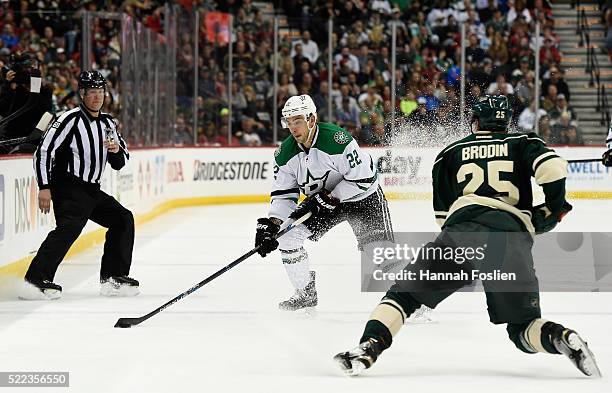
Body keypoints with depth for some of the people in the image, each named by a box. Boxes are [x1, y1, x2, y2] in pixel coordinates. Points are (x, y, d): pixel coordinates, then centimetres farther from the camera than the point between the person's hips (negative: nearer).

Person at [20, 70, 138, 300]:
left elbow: (120, 163, 18)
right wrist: (44, 188, -21)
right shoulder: (71, 119, -12)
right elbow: (43, 151, -16)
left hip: (91, 190, 9)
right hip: (67, 188, -9)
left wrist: (117, 150, -6)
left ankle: (113, 278, 13)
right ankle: (37, 280, -32)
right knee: (70, 227, -28)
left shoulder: (107, 123, 12)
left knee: (123, 219, 10)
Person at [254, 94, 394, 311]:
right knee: (286, 234, -8)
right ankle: (306, 293, 8)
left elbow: (362, 178, -28)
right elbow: (283, 194, -4)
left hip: (362, 196, -6)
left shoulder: (336, 139, -30)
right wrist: (271, 224, -20)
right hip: (321, 201, 6)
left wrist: (327, 198, -26)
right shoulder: (286, 153, -10)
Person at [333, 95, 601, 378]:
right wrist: (554, 207, 16)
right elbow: (553, 167, 2)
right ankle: (563, 338, -20)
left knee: (404, 294, 11)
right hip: (514, 235, 1)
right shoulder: (522, 144, 22)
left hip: (461, 229, -1)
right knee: (523, 327, 11)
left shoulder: (450, 153, 25)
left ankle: (369, 347, -10)